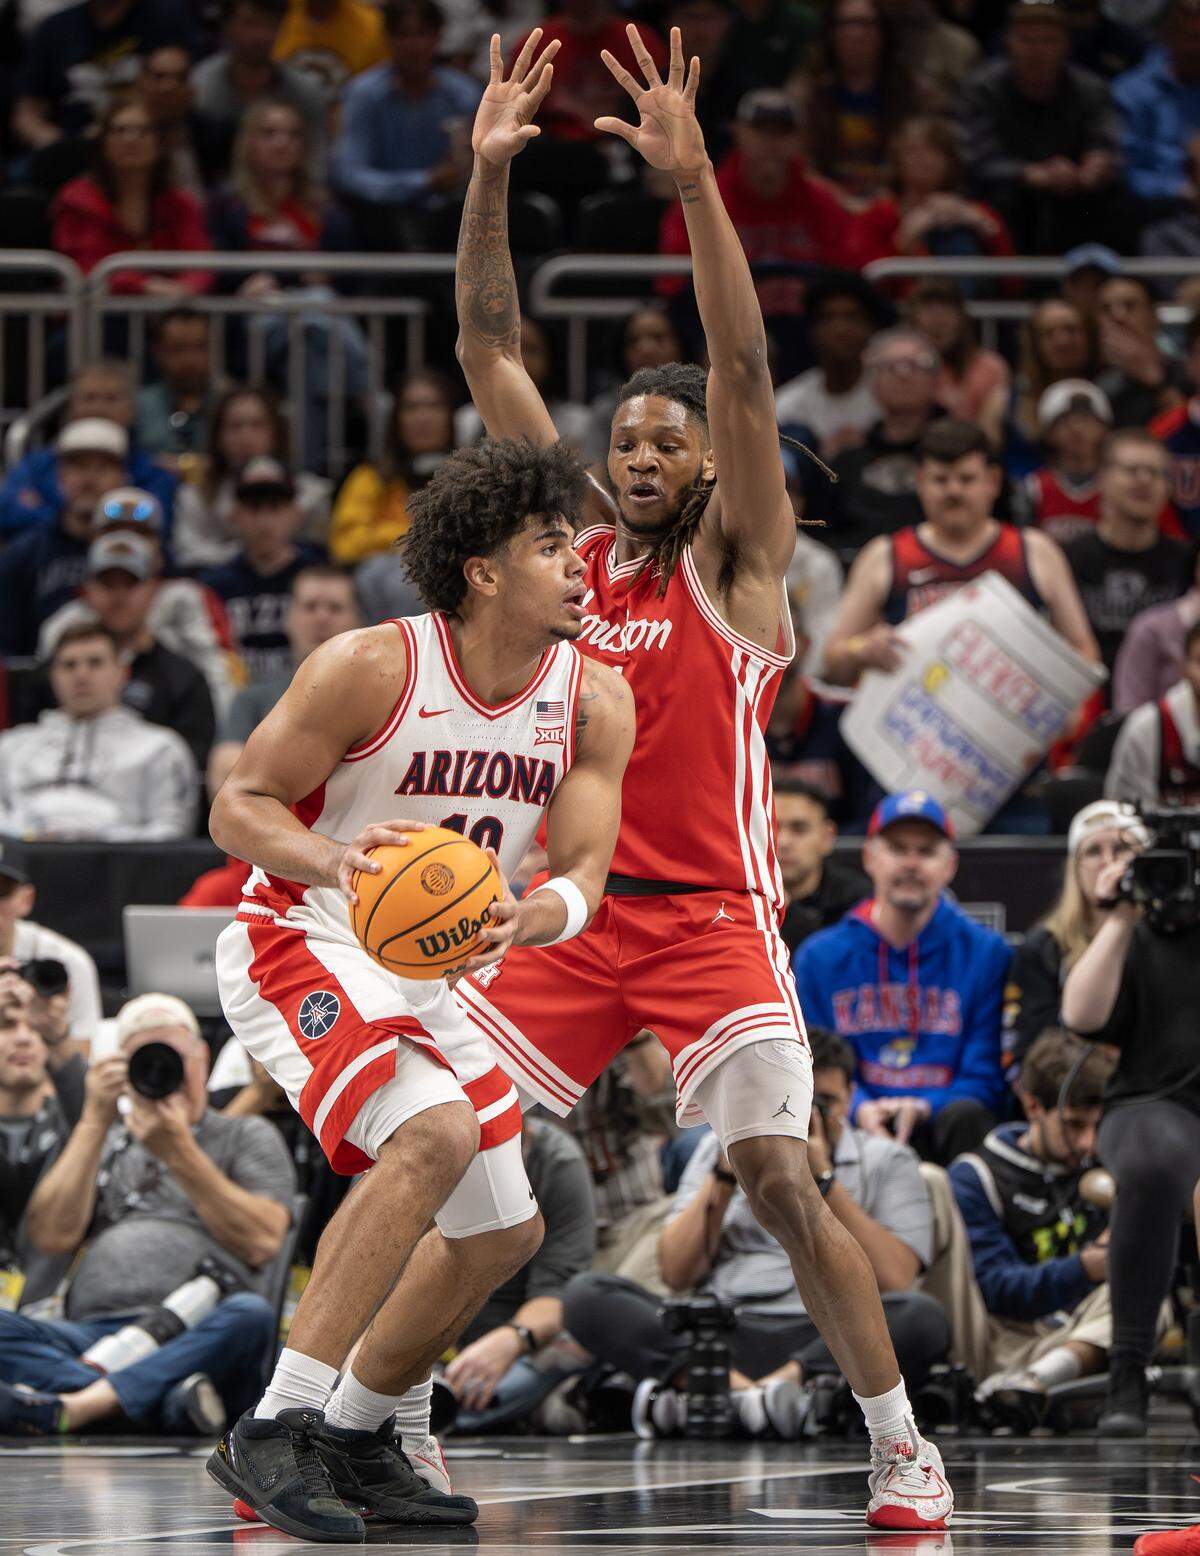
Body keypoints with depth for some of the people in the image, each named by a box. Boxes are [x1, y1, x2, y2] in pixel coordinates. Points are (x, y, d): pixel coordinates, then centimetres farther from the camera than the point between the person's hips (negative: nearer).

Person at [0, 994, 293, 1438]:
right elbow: (51, 1235, 9)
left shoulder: (248, 1137, 20)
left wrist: (181, 1154, -3)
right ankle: (166, 1400, -46)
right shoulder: (104, 1144, 28)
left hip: (195, 1338, -2)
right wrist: (95, 1123, 6)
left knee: (251, 1315, -37)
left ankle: (74, 1405, -47)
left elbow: (262, 1243, 2)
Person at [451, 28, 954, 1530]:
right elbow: (489, 354, 7)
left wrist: (694, 181, -25)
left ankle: (903, 1448, -2)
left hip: (709, 913, -4)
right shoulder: (572, 544, 10)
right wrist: (488, 180, -4)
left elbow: (743, 369, -14)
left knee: (782, 1185, -12)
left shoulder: (736, 558, -1)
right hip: (568, 905, 4)